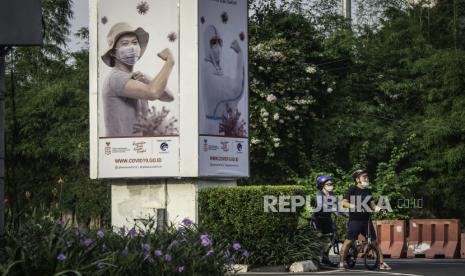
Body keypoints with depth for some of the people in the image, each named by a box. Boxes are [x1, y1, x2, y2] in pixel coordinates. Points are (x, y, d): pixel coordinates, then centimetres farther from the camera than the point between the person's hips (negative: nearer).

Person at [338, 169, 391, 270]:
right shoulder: (353, 190, -3)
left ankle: (382, 263, 6)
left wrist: (376, 208, -9)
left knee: (375, 242, 4)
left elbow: (372, 204, 12)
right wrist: (353, 206, -24)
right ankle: (341, 263, 0)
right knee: (348, 241, -9)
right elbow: (344, 202, -8)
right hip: (355, 220, -6)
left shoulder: (368, 191, 15)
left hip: (366, 220, 6)